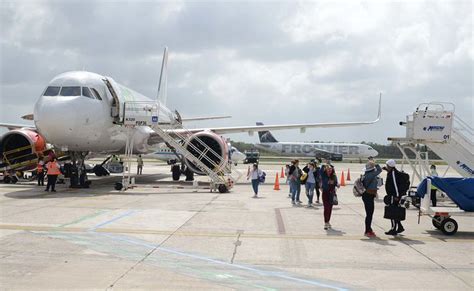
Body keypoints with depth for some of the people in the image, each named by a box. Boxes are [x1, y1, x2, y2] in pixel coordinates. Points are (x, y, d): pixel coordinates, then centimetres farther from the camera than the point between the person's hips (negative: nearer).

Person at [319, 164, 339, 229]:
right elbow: (320, 172, -23)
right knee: (326, 207, -10)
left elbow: (336, 183, 11)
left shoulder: (334, 176, 3)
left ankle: (328, 221, 26)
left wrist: (337, 185, -10)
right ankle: (326, 223, -9)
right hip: (325, 193, -4)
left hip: (332, 193, 4)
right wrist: (324, 166, -35)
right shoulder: (323, 175, -6)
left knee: (330, 208, 11)